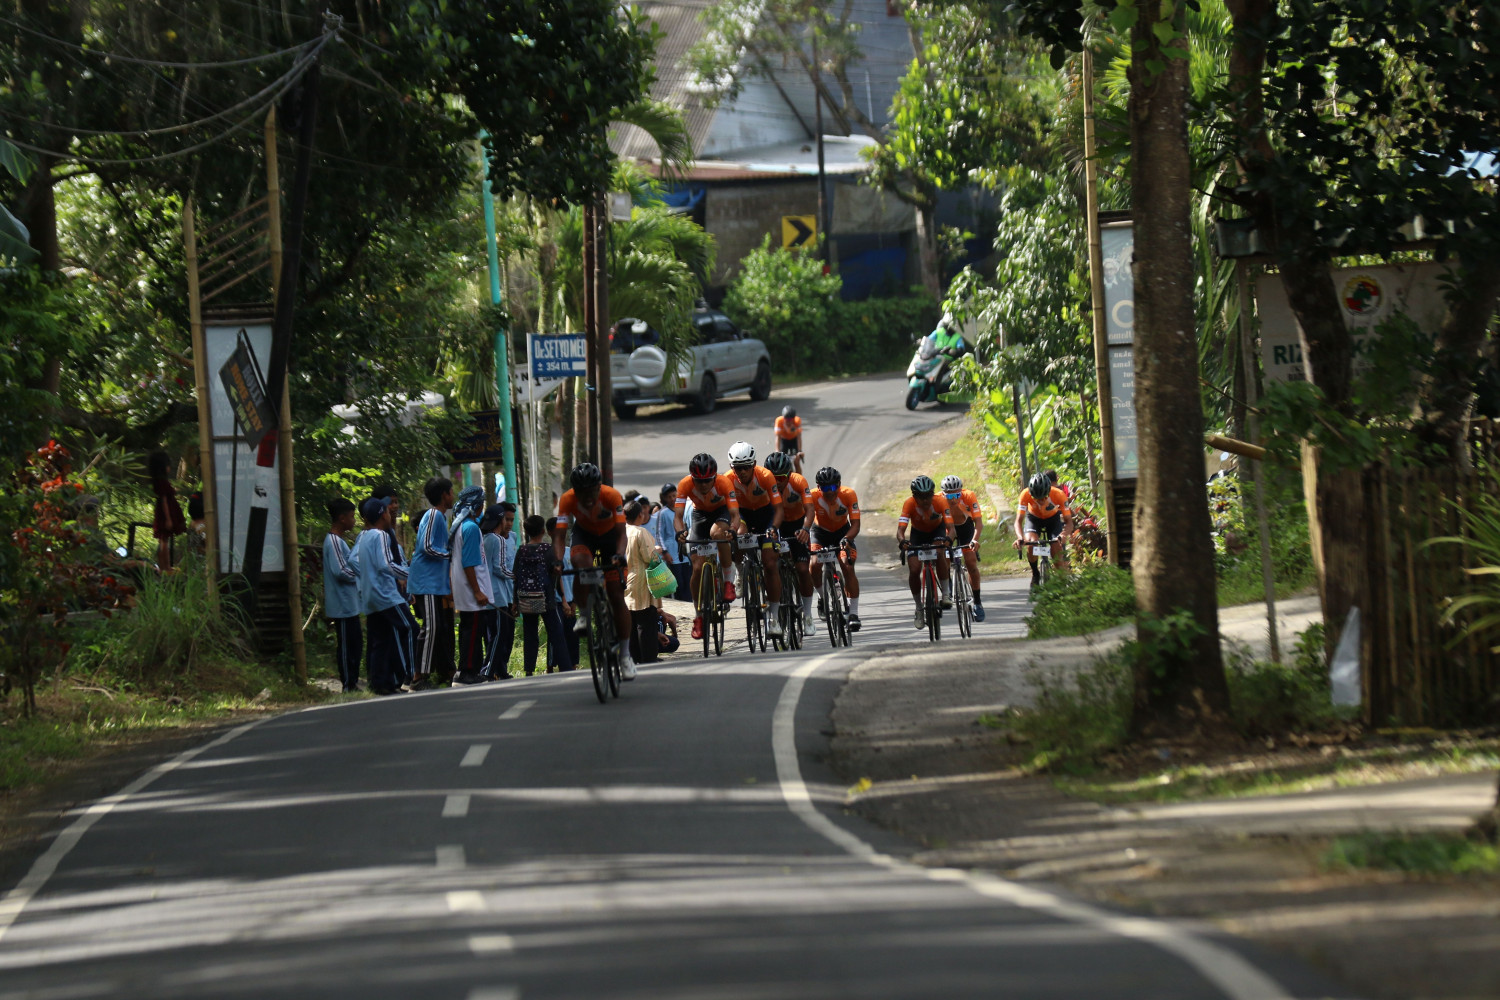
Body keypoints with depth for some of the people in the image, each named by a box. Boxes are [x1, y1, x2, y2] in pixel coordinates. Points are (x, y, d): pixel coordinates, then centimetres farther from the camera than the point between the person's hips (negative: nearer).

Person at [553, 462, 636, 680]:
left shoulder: (612, 496, -31)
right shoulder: (567, 500, -28)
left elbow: (621, 532, -34)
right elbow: (559, 534, -31)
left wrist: (619, 555, -53)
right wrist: (558, 560, -48)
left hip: (609, 535, -1)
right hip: (584, 534, 1)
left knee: (617, 596, -6)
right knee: (580, 561, -37)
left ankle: (625, 654, 2)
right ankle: (584, 615, -17)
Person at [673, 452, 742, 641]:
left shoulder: (724, 482, -33)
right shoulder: (685, 484, -29)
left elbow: (735, 514, -36)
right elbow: (678, 515, -32)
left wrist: (732, 530, -57)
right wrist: (680, 531, -53)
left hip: (721, 512, -2)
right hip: (700, 514, 2)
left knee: (717, 533, -38)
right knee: (697, 567, -9)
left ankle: (729, 578, -17)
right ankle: (699, 615, 9)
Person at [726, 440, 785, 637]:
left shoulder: (765, 477, -28)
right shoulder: (729, 480, -24)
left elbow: (778, 508, -27)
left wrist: (773, 529, -44)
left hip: (765, 512, -1)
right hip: (743, 513, 1)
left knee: (769, 563, -11)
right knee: (739, 535, -35)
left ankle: (774, 614, -5)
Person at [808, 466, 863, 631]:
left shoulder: (848, 495, -27)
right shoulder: (814, 496, -27)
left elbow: (855, 524, -29)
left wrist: (847, 538, -48)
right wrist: (804, 533, -57)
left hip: (842, 532, 0)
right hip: (820, 532, 0)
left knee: (848, 567, -19)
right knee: (814, 564, -25)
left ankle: (854, 613, -13)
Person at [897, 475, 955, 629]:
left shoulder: (940, 502, -31)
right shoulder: (910, 504, -31)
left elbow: (950, 527, -38)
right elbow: (900, 529, -38)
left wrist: (948, 539, -61)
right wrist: (902, 541, -61)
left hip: (937, 531, -1)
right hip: (918, 534, 1)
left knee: (939, 554, -33)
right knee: (914, 570, -15)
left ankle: (946, 594, -20)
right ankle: (919, 608, 3)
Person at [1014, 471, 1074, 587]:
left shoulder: (1058, 495, -34)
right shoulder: (1026, 495, -34)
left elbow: (1069, 522, -33)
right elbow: (1019, 521, -34)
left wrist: (1062, 535, -54)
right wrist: (1020, 538, -54)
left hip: (1053, 519, 0)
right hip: (1034, 518, 0)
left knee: (1057, 553, -16)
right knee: (1031, 543, -28)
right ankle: (1035, 574, -3)